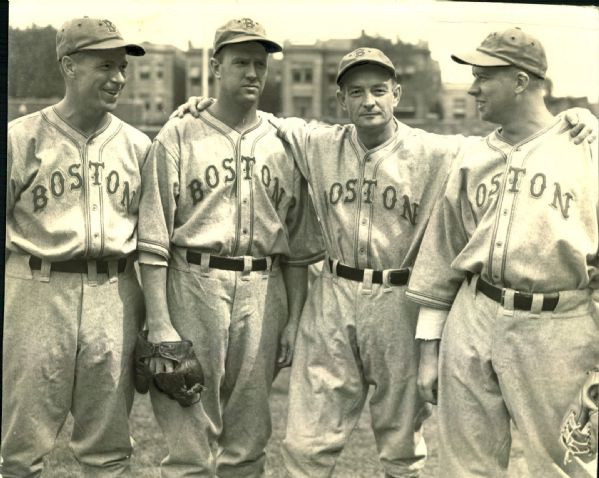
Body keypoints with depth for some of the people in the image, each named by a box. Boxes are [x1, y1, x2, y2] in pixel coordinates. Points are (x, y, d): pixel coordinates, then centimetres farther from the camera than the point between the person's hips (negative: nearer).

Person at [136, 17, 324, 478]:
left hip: (263, 292, 3)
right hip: (194, 285, -3)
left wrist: (294, 320, 7)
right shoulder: (177, 138, 2)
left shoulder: (283, 145, 11)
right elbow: (153, 241, -2)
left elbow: (298, 246, 13)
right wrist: (159, 325, -9)